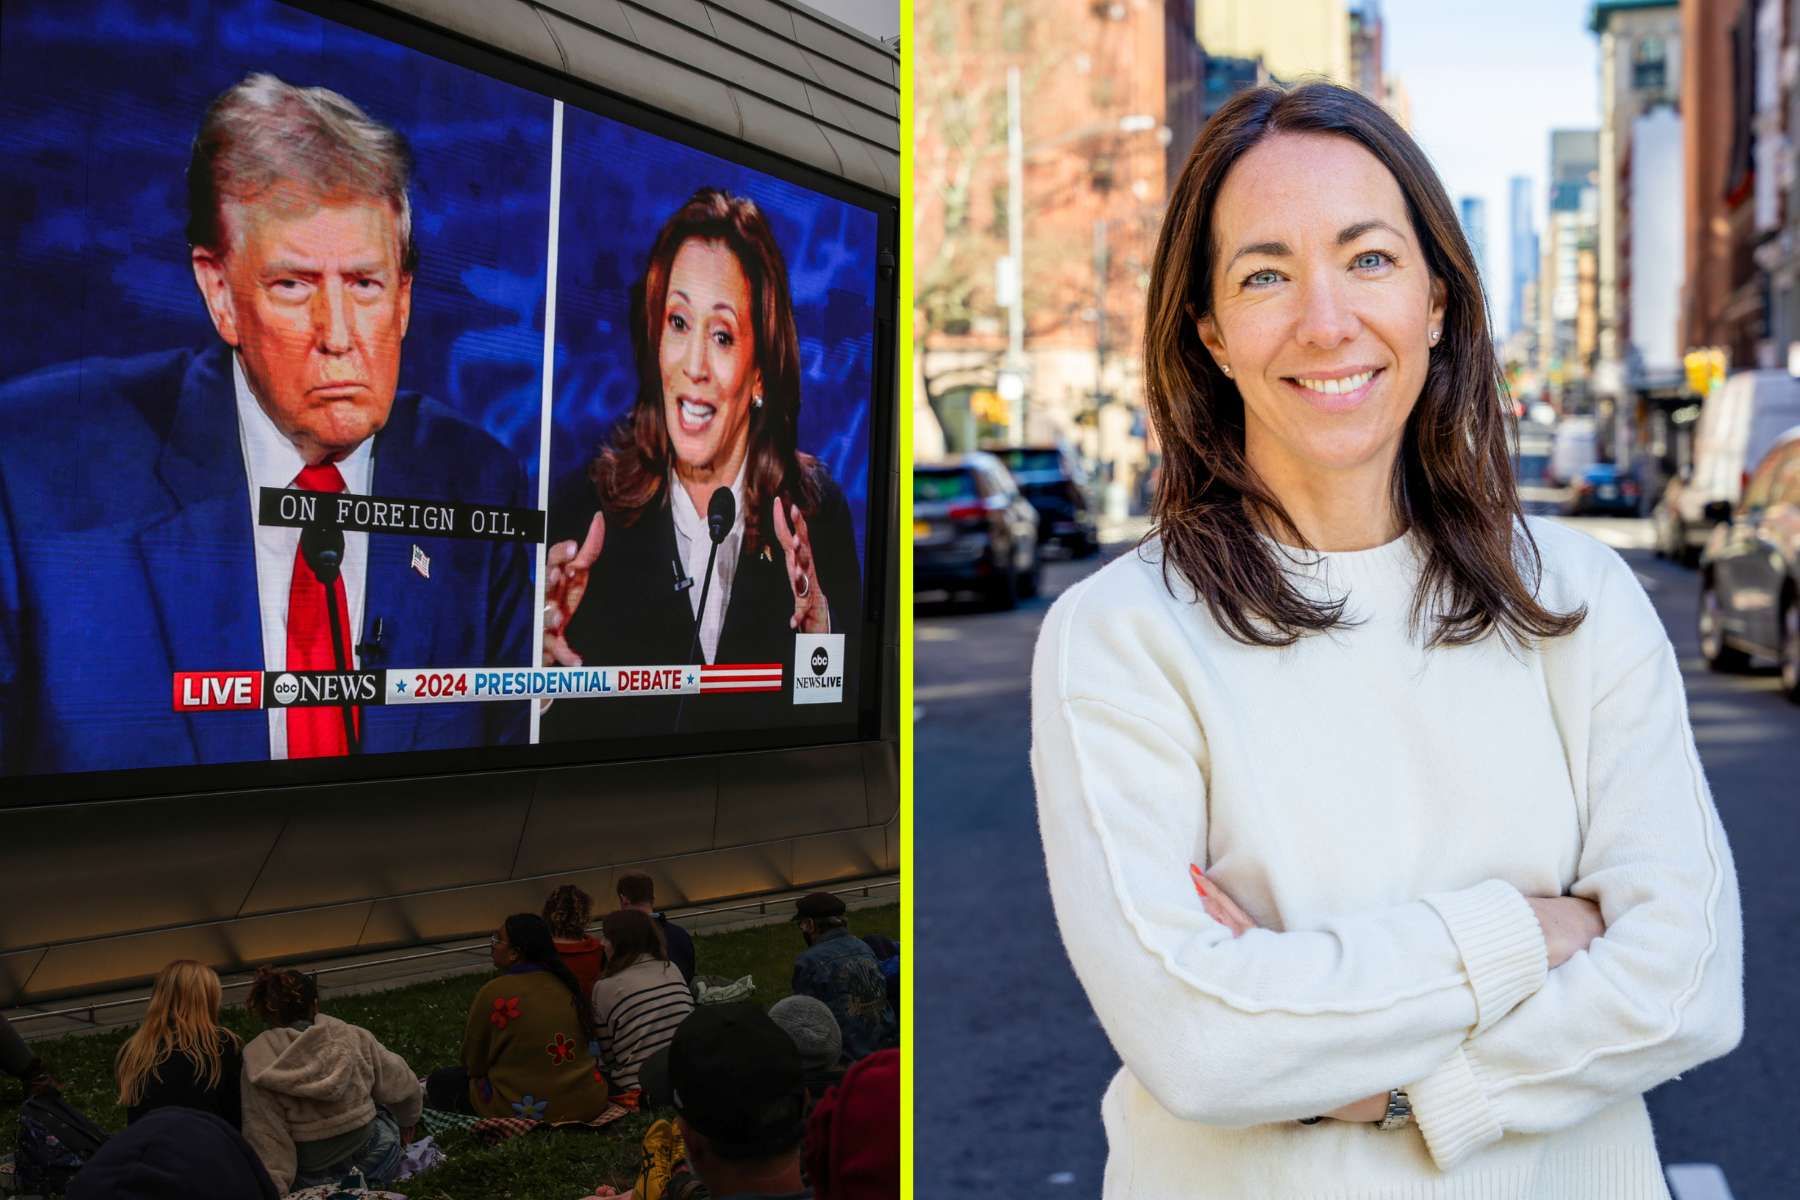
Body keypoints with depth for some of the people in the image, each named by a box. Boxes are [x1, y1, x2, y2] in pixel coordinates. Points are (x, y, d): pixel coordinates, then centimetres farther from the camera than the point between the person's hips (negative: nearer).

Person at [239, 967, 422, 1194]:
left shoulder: (258, 1059, -13)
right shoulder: (352, 1037, -7)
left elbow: (264, 1136, -16)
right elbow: (402, 1084, 8)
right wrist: (407, 1123, 29)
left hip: (309, 1179, 1)